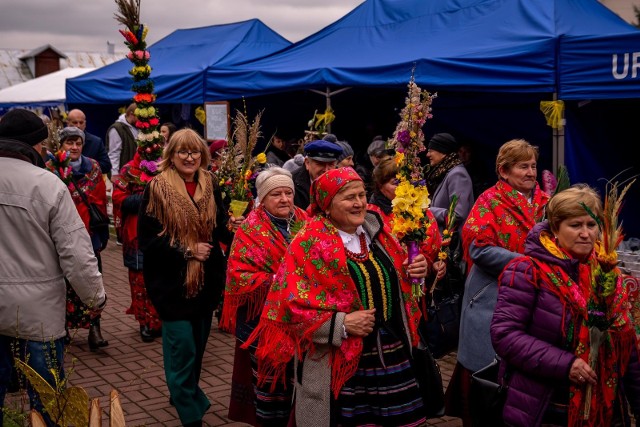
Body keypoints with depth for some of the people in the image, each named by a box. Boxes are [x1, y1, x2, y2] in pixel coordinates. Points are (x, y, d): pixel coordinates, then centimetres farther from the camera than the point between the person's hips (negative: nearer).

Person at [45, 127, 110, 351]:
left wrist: (101, 230, 8)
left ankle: (94, 328, -2)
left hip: (88, 233, 2)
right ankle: (62, 326, 20)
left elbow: (100, 201, 9)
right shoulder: (50, 169, -1)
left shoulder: (93, 168, 7)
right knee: (63, 282, 6)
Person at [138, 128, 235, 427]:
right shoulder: (157, 189, -10)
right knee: (183, 350, -5)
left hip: (207, 279, 5)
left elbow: (220, 229, 8)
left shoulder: (209, 186, 4)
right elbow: (147, 240, -13)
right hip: (172, 282, -5)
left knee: (197, 346, 17)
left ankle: (184, 394, 39)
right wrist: (186, 250, -18)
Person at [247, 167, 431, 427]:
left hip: (391, 354, 6)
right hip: (338, 361, -6)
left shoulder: (376, 232, 6)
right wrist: (341, 325, -22)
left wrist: (414, 272, -1)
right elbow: (292, 304, -16)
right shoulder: (309, 244, -12)